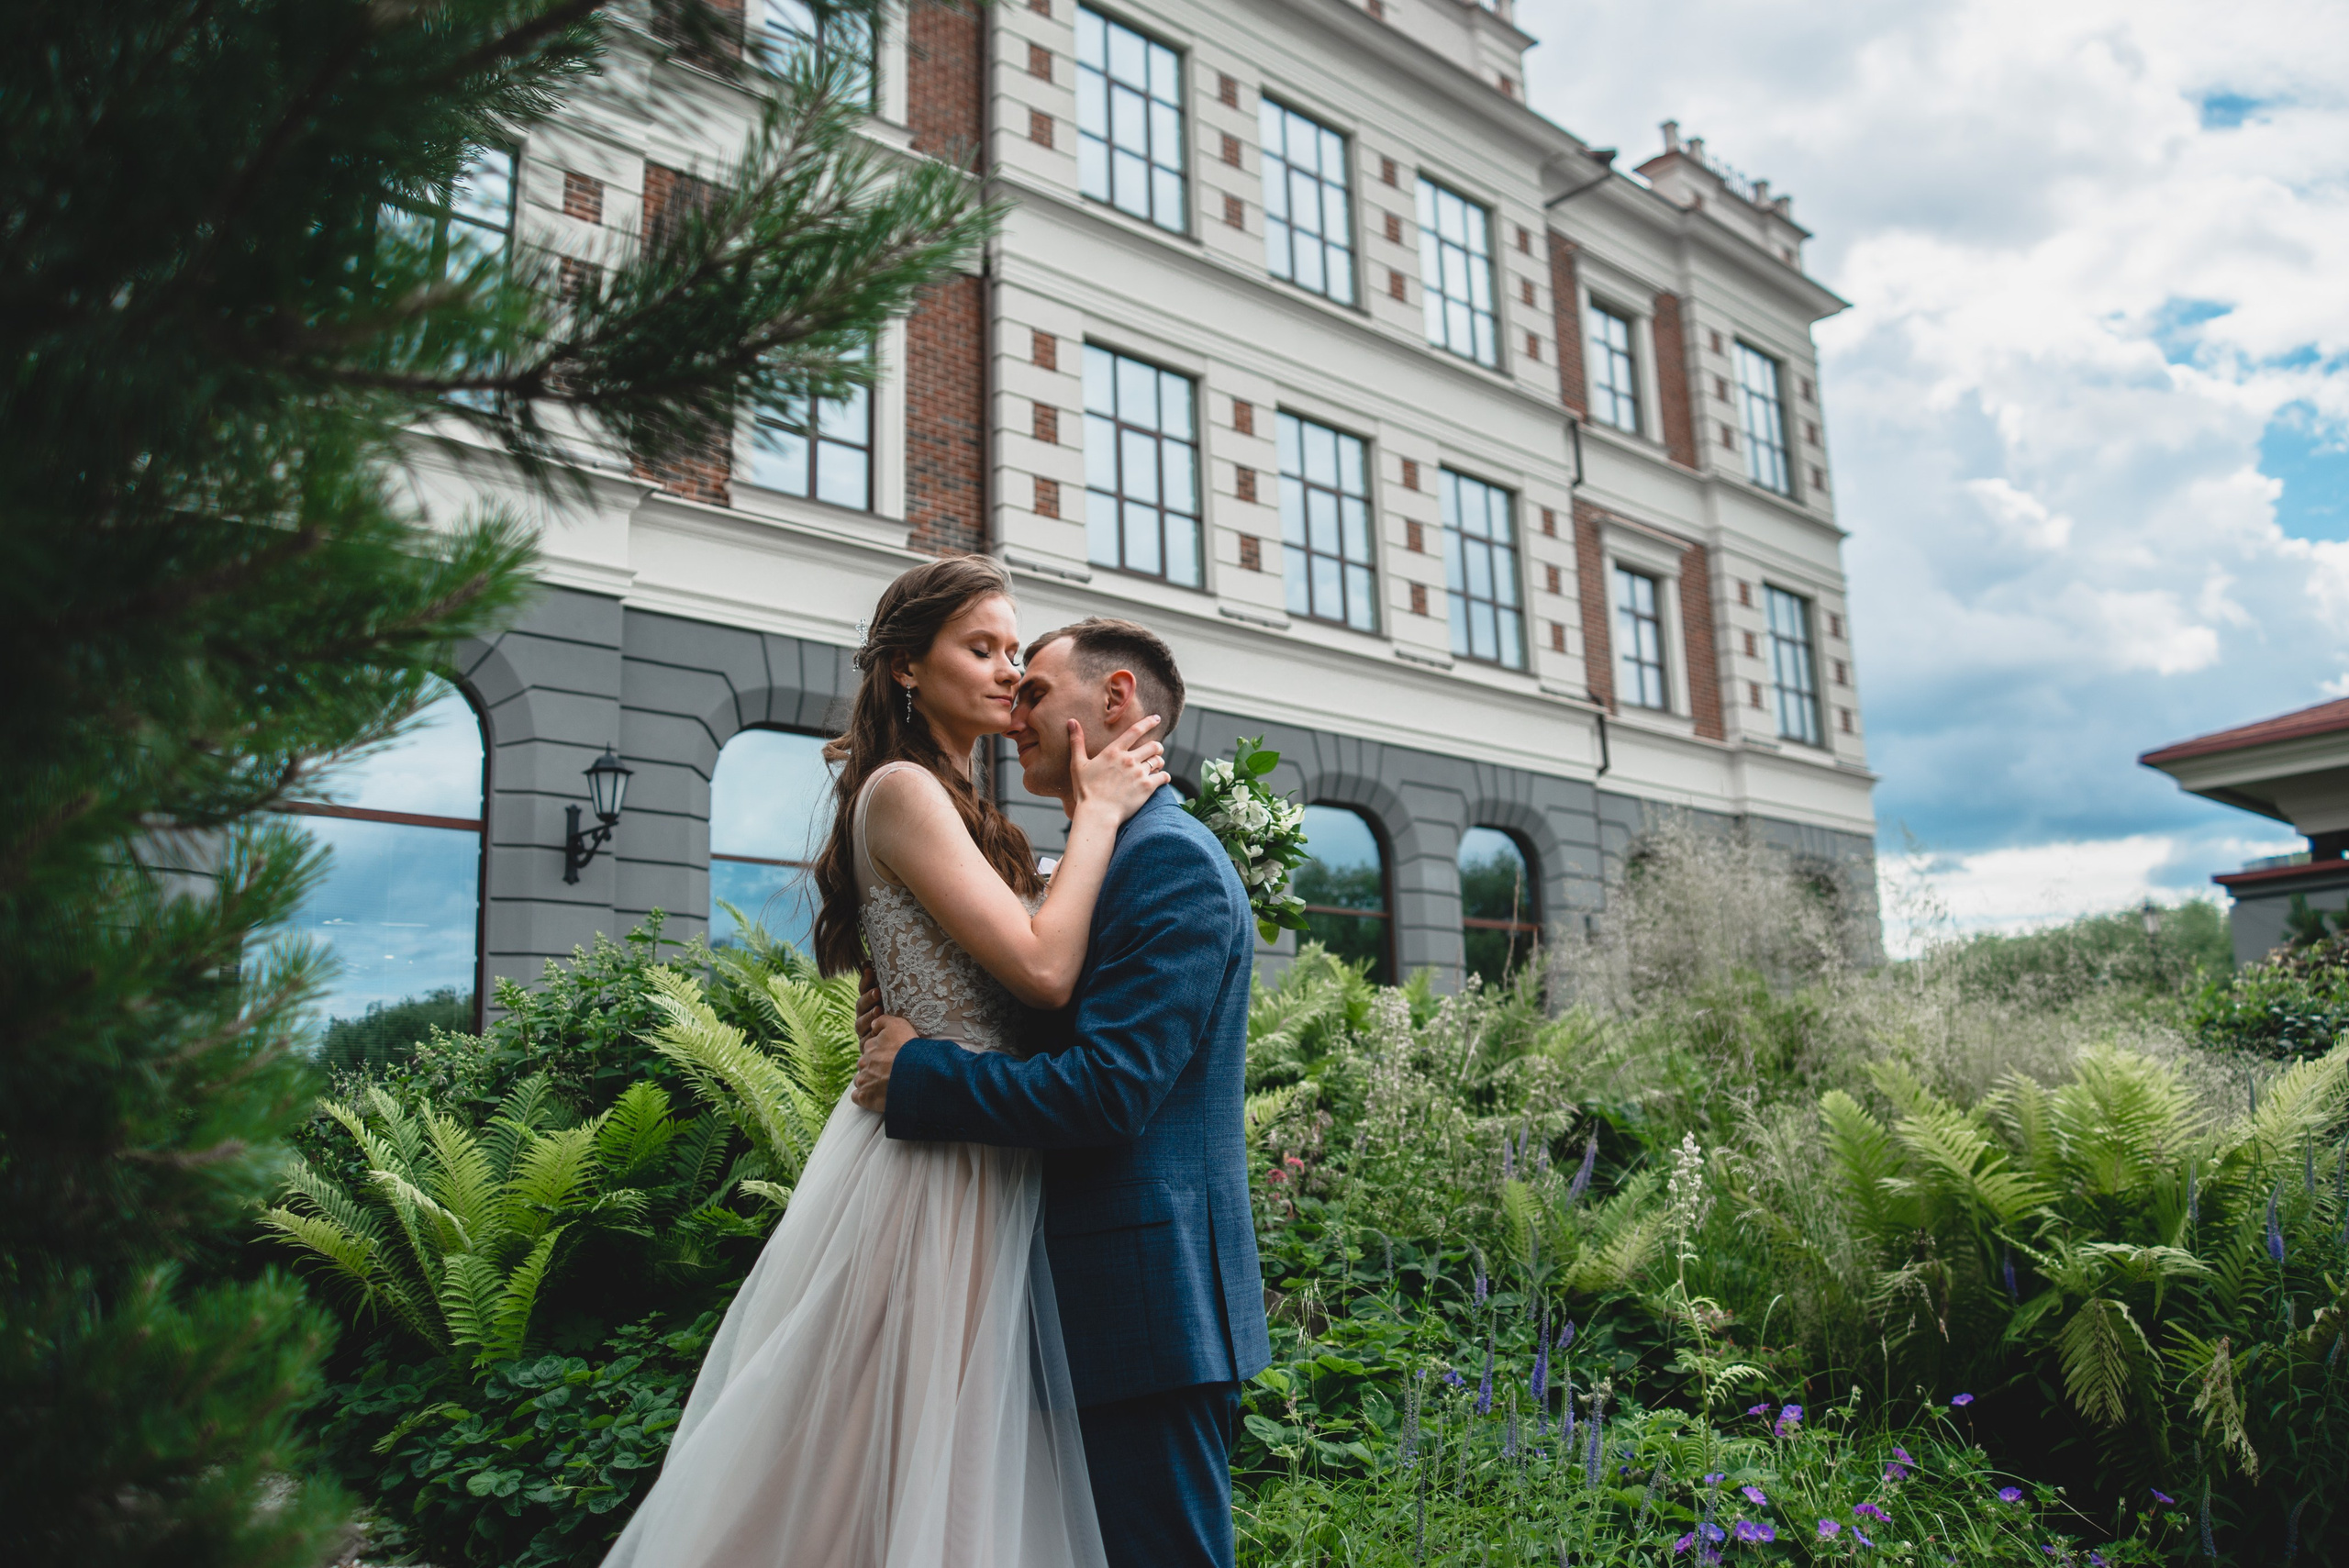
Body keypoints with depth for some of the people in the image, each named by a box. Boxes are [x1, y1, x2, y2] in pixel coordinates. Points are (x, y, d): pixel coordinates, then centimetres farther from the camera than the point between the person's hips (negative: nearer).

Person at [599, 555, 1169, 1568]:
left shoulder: (957, 807, 17)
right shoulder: (902, 789, -12)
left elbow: (1029, 976, 11)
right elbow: (1043, 969, -21)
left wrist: (1092, 816, 8)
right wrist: (1097, 813, -10)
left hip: (984, 1170, 10)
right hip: (935, 1167, -10)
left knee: (965, 1462, 16)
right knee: (907, 1467, 2)